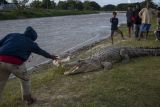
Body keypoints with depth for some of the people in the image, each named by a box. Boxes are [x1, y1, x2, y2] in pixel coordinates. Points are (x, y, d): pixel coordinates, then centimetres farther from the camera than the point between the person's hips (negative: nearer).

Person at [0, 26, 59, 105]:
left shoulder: (12, 35, 24)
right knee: (25, 79, 24)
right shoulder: (31, 43, 19)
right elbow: (41, 52, 34)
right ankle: (28, 99, 34)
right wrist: (51, 56, 51)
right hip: (15, 63, -3)